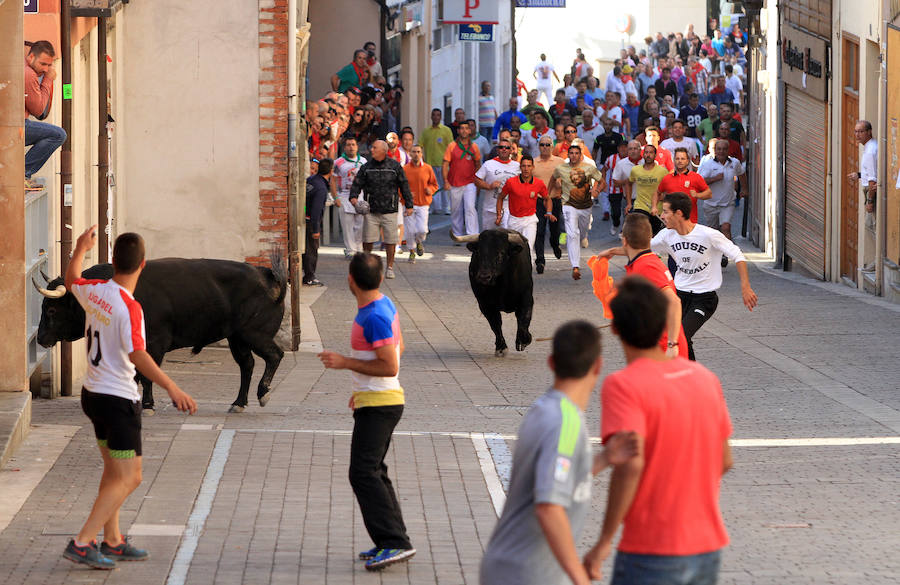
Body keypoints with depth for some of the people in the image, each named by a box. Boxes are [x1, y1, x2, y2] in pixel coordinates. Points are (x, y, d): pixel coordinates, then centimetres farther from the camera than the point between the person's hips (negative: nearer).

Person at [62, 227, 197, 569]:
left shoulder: (94, 291, 0)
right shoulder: (129, 307, -22)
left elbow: (71, 281, 24)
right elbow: (138, 356, -30)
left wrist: (81, 249, 39)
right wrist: (172, 388, -31)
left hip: (93, 395, 9)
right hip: (118, 401, -9)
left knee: (114, 471, 20)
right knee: (128, 479, -5)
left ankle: (112, 541, 27)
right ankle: (81, 544, -10)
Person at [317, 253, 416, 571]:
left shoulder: (374, 317, -21)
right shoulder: (384, 305, 10)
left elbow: (390, 366, -24)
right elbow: (398, 347, 23)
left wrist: (346, 363, -20)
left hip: (377, 406, -11)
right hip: (379, 400, 11)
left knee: (363, 473, -15)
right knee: (374, 472, 16)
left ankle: (394, 543, -20)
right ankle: (393, 541, 17)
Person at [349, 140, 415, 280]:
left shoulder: (395, 167, 3)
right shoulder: (366, 168, 6)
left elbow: (404, 186, 6)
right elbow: (357, 184, 4)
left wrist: (409, 205, 4)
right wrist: (353, 196, -16)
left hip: (389, 210, -1)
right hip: (371, 210, 1)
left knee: (390, 240, -1)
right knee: (367, 239, -3)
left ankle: (390, 268, 12)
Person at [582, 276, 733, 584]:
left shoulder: (622, 385, -15)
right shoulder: (705, 378, 6)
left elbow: (630, 464, -26)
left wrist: (604, 541, -20)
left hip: (651, 555, -6)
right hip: (708, 548, 7)